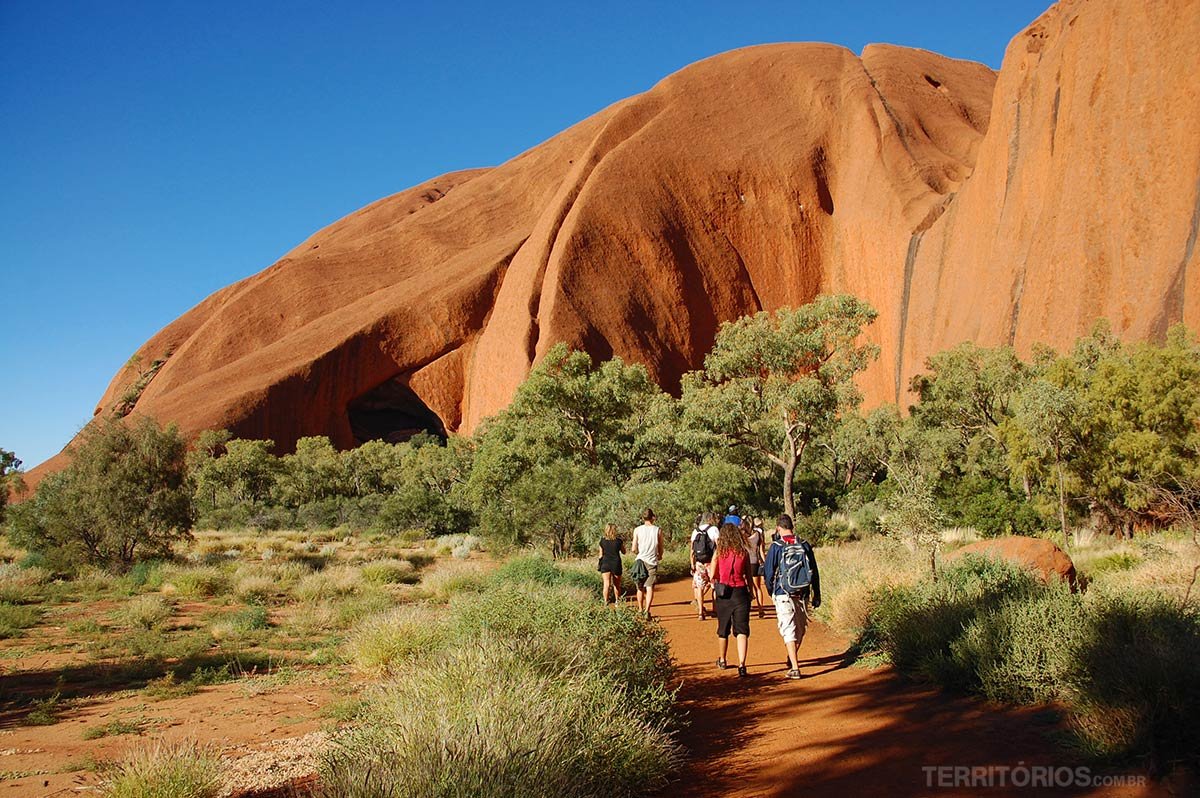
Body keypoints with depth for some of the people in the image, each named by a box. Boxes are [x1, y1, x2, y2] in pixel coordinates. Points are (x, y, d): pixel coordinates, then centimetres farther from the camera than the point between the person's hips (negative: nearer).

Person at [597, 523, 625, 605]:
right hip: (616, 564, 0)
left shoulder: (602, 541, -3)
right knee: (616, 584, 16)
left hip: (605, 564, 0)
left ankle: (605, 601, -8)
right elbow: (623, 552, 9)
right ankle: (617, 600, 29)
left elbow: (601, 555, 3)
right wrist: (623, 544, 25)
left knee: (606, 584, -2)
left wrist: (600, 566, 15)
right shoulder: (619, 541, -6)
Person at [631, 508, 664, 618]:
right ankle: (647, 610, -16)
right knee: (650, 587, -3)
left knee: (640, 588, 14)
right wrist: (659, 556, 25)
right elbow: (660, 549, 4)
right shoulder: (658, 530, -1)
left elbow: (634, 549, -2)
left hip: (640, 560, 1)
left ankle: (641, 610, 23)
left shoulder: (637, 530, -1)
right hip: (652, 561, -1)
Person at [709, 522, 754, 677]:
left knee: (723, 629, 18)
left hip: (723, 592, 1)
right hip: (740, 592, -1)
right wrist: (750, 591, 15)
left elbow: (712, 575, -1)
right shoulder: (744, 552, -2)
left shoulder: (719, 552, -4)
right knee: (742, 630, -3)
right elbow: (748, 576, 4)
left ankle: (722, 660, 35)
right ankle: (741, 664, -17)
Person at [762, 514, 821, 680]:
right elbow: (814, 572, 6)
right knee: (800, 629, 20)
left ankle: (794, 668, -10)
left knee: (789, 630, -2)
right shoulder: (805, 545, 2)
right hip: (803, 594, 4)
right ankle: (792, 659, 39)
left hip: (783, 595, -4)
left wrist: (771, 591, 14)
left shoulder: (776, 547, -8)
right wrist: (816, 595, 14)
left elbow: (768, 573, -3)